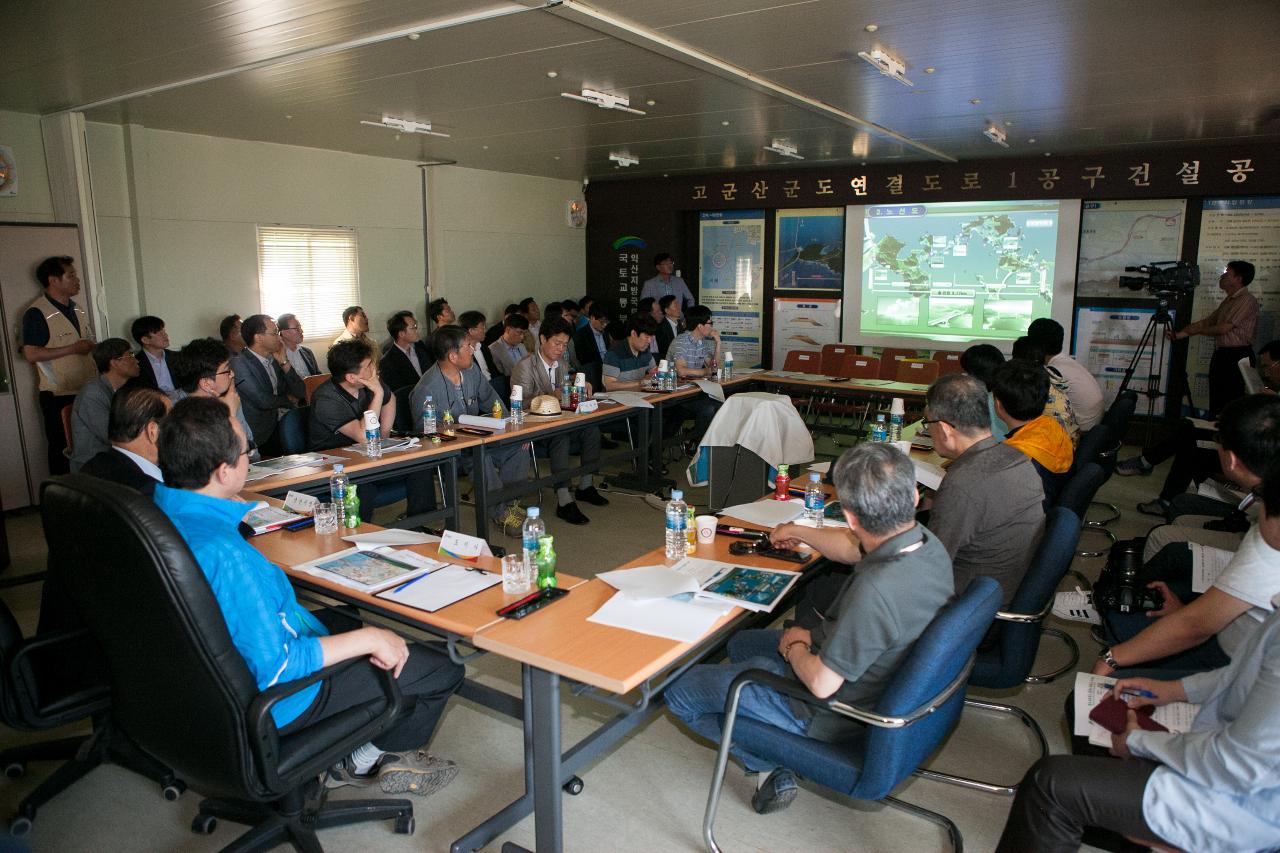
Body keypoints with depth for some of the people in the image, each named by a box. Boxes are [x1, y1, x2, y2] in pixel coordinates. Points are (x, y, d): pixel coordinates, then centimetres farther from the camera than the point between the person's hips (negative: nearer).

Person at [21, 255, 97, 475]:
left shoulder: (78, 310, 14)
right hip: (58, 396, -7)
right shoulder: (37, 313, -10)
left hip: (86, 391, 7)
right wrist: (73, 349, -16)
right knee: (62, 450, 2)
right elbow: (31, 354, -16)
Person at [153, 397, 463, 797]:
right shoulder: (225, 554, -37)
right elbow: (276, 668, -33)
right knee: (444, 670, -2)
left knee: (343, 619, 33)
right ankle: (367, 759, 25)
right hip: (271, 703, -10)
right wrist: (369, 639, -24)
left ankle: (350, 758, 27)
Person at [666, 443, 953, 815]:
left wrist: (793, 646, -8)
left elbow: (822, 683, -29)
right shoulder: (925, 541, -12)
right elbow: (852, 543, 10)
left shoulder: (876, 591, -40)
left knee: (679, 692, 2)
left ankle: (773, 766, 7)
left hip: (835, 713, -9)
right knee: (742, 643, 27)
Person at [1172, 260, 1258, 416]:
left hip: (1238, 356, -9)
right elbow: (1207, 322, 20)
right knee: (1216, 405, 10)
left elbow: (1224, 328, -15)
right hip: (1220, 355, 9)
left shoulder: (1247, 300, -11)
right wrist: (1180, 334, 10)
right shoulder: (1228, 301, 17)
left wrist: (1196, 330, -2)